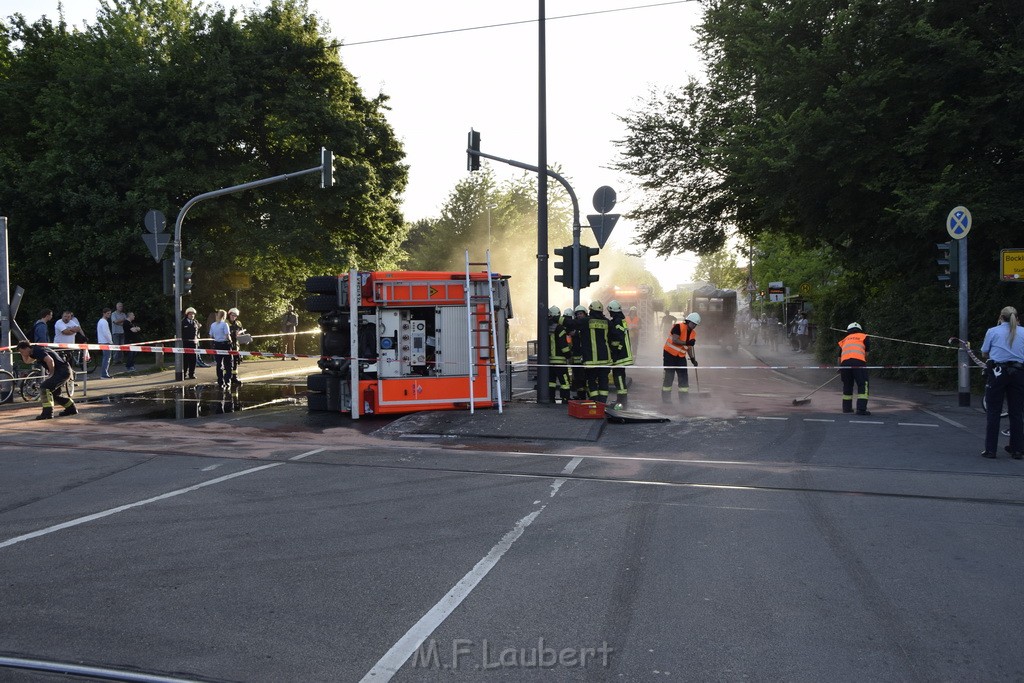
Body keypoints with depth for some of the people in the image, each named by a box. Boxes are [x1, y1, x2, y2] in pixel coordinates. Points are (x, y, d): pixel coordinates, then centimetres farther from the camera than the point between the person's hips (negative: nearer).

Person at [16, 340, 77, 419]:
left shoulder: (38, 351, -17)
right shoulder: (34, 352, 14)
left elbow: (50, 360, -32)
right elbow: (27, 361, 31)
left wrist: (51, 373, -19)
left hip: (62, 371, -11)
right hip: (64, 371, 11)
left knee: (44, 387, -19)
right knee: (53, 394, 18)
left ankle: (47, 412, -21)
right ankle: (71, 409, 30)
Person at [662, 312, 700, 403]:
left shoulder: (693, 333, 8)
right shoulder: (678, 327, -15)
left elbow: (689, 347, 17)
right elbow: (674, 340, -24)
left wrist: (693, 358, 9)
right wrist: (686, 342, -32)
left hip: (681, 356, 7)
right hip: (669, 354, -7)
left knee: (684, 377, 5)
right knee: (668, 376, -3)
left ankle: (684, 398, 12)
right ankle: (665, 398, 5)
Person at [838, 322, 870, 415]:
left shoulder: (844, 340, 30)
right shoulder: (863, 337, 21)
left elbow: (839, 357, 30)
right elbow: (866, 354, 15)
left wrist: (840, 370, 43)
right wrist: (865, 362, 33)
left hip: (844, 362, 4)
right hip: (858, 361, -4)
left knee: (847, 385, 18)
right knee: (863, 385, 0)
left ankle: (847, 407, 23)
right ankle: (861, 408, -11)